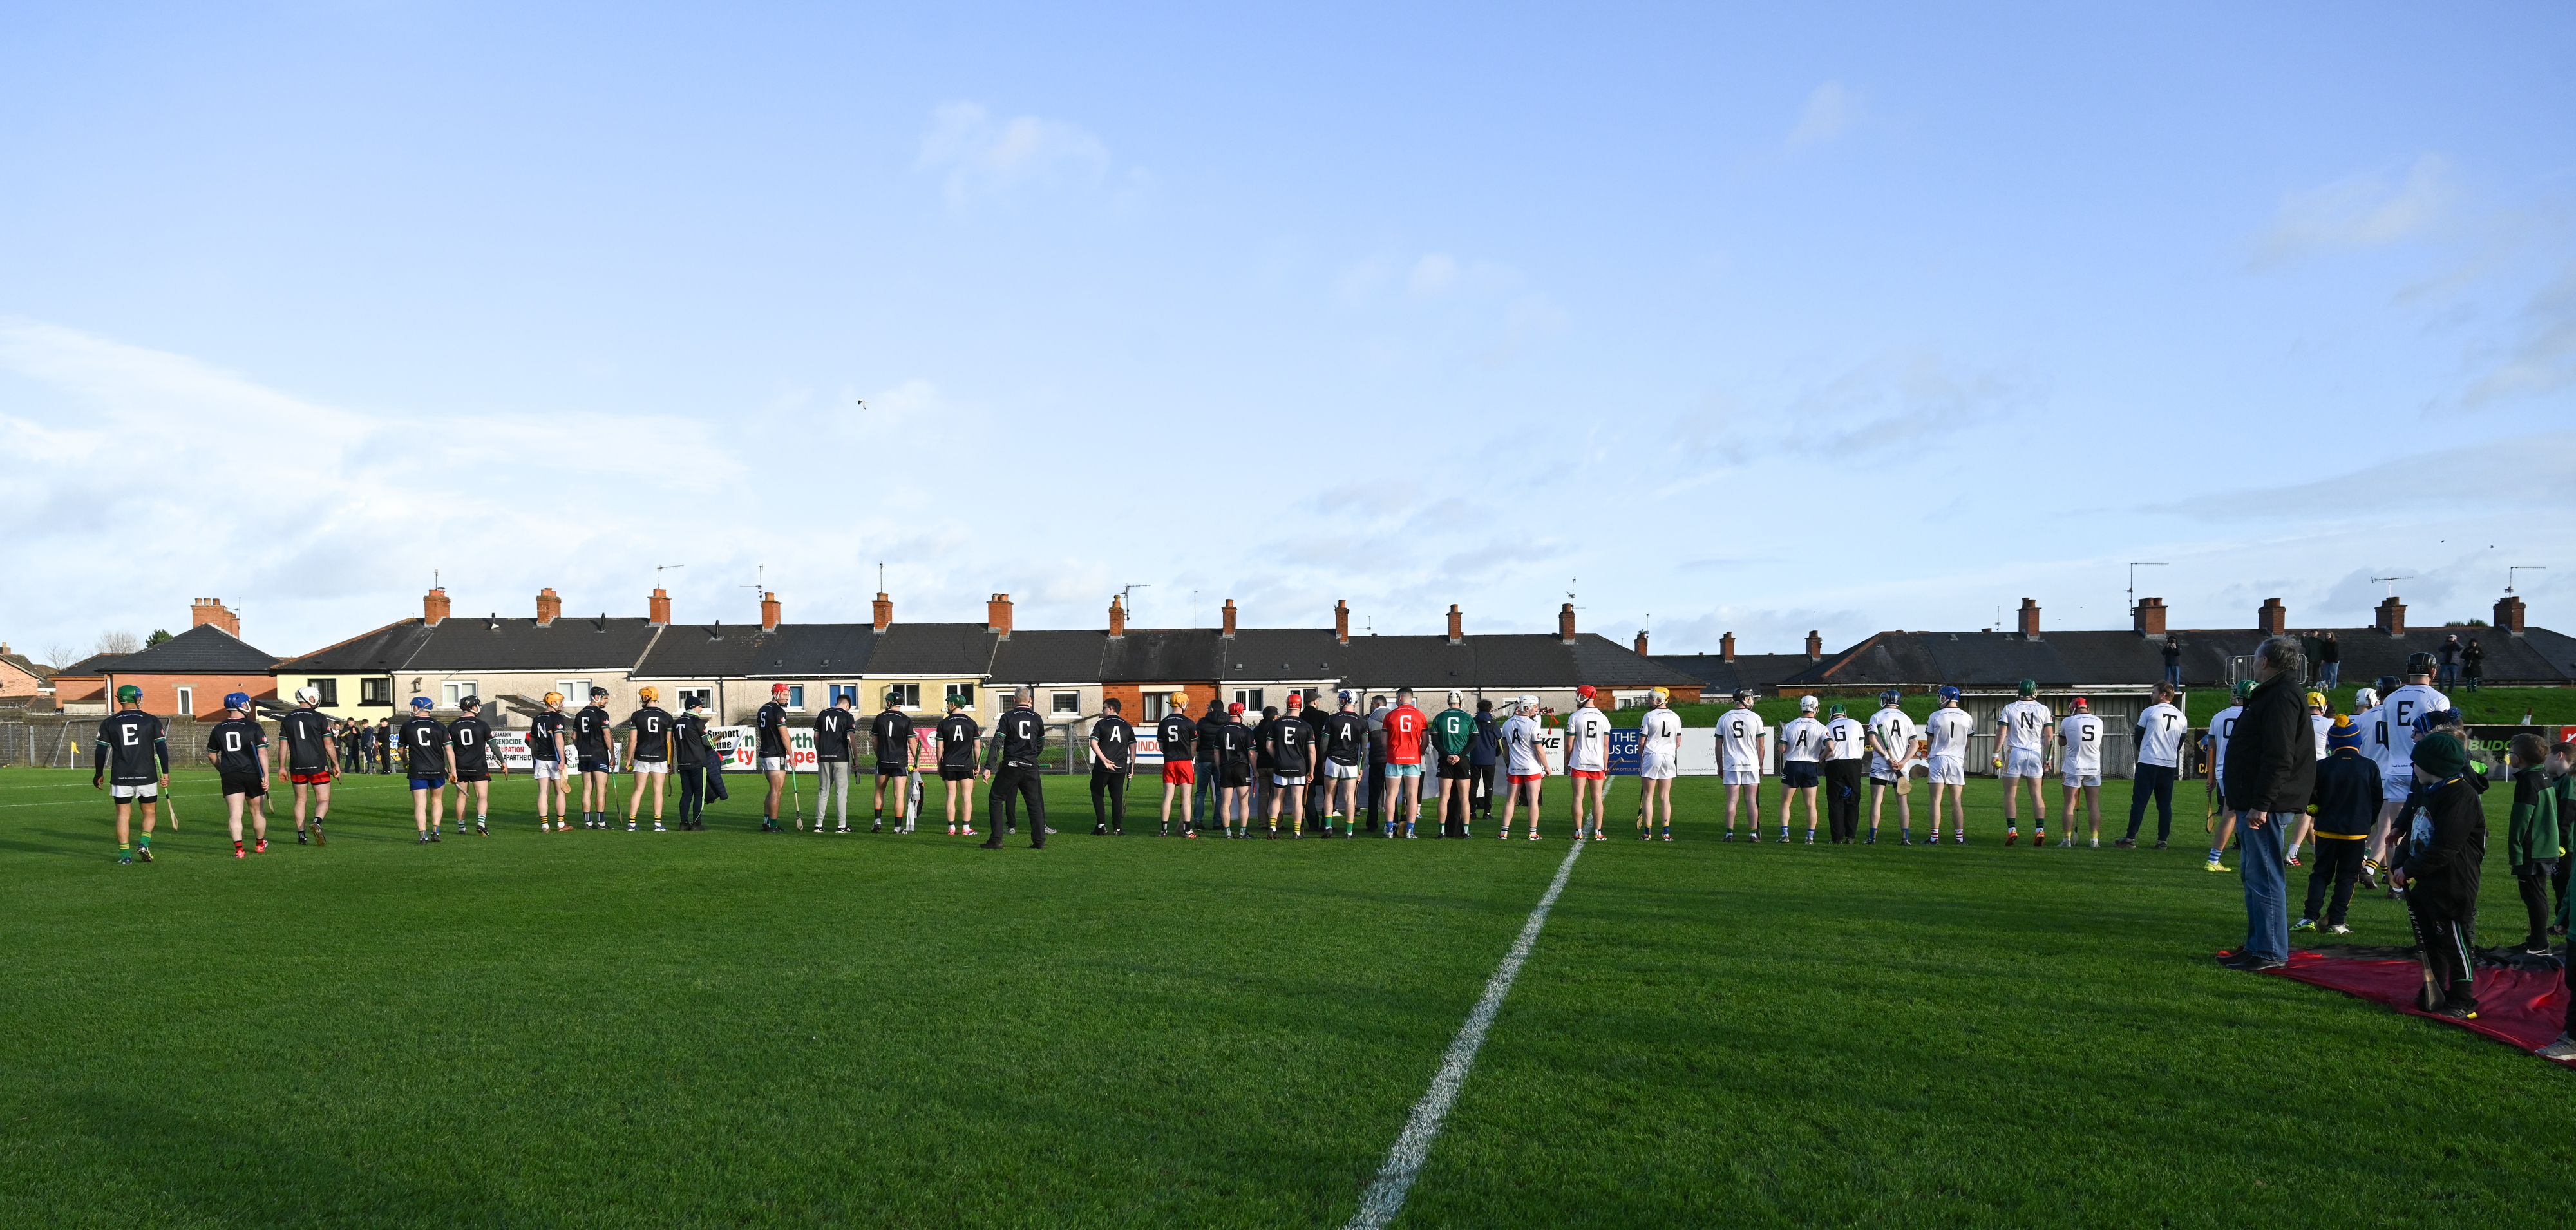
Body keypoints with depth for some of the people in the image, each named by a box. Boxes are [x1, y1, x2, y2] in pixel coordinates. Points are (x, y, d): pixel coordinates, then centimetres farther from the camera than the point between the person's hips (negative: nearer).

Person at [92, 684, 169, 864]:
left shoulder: (109, 723, 5)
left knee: (123, 815, 6)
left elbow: (100, 751, 6)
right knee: (150, 812, 13)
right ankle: (144, 843, -6)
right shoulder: (151, 721, 1)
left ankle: (125, 855, 3)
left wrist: (99, 774, 17)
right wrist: (165, 773, 1)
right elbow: (162, 748, -3)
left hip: (121, 778, 1)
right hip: (146, 775, -1)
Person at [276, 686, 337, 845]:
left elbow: (283, 745, 6)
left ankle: (301, 836, 14)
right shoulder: (319, 718, -6)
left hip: (297, 767, 4)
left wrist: (282, 767, 15)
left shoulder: (287, 720, 5)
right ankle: (317, 822, -28)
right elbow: (329, 744, -4)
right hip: (318, 766, -4)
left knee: (300, 800, 15)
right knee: (323, 800, 1)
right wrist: (336, 764, 3)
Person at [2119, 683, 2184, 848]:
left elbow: (2138, 738, 3)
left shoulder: (2149, 712, -5)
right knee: (2165, 804, 8)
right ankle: (2163, 840, 7)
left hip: (2148, 764, -4)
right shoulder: (2182, 718, 10)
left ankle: (2131, 839, -5)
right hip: (2169, 765, 4)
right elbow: (2179, 744, 15)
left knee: (2139, 802, -3)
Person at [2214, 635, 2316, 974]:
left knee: (2264, 877, -7)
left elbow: (2279, 758, -24)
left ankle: (2270, 952, -3)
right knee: (2252, 874, 17)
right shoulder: (2273, 694, 19)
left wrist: (2261, 803, -25)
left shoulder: (2281, 696, -16)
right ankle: (2258, 945, 25)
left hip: (2264, 806, -11)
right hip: (2255, 802, 11)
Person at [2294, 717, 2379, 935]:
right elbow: (2377, 802, 4)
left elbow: (2311, 801, 0)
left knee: (2320, 874, 10)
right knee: (2346, 877, 7)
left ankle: (2310, 917, 1)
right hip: (2357, 832, 0)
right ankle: (2336, 922, 3)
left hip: (2327, 830, 0)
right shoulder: (2370, 766, -5)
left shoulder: (2322, 766, -7)